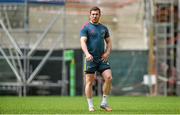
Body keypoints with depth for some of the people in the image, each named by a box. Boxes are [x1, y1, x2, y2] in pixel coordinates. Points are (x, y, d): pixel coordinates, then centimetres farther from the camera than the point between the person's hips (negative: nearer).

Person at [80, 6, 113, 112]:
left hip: (102, 59, 4)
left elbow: (109, 42, 21)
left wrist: (107, 52, 2)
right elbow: (83, 41, -12)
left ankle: (104, 103, 3)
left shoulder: (104, 28, 15)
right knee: (90, 82, -2)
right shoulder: (86, 27, -1)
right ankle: (91, 105, 8)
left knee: (109, 78, -9)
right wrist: (87, 54, -28)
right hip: (91, 59, -4)